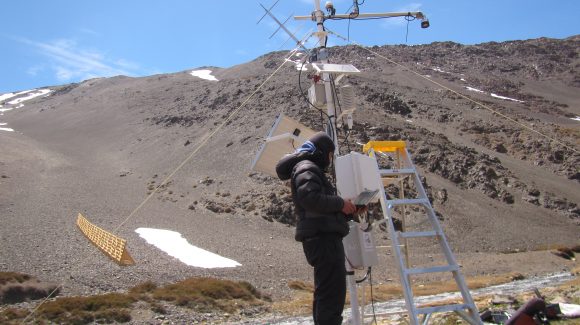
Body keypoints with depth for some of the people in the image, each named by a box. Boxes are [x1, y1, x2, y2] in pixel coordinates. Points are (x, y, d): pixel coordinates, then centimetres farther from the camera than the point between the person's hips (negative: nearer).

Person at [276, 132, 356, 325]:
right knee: (333, 289, -14)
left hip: (323, 237, 11)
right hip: (322, 237, -11)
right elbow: (309, 198, -24)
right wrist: (340, 204, -14)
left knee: (325, 291, 15)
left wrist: (347, 211, 15)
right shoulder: (306, 168, -5)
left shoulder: (313, 170, 27)